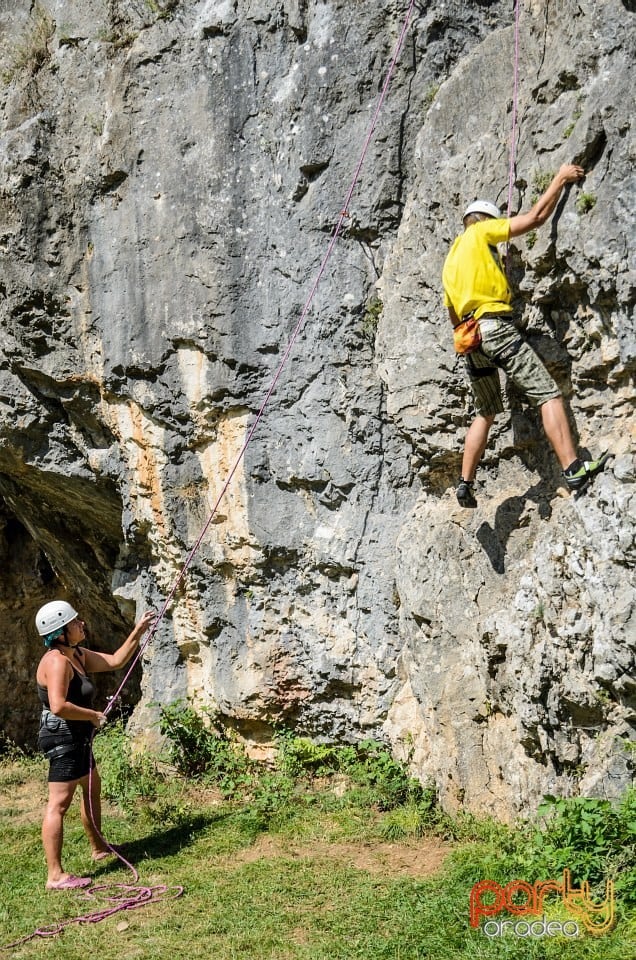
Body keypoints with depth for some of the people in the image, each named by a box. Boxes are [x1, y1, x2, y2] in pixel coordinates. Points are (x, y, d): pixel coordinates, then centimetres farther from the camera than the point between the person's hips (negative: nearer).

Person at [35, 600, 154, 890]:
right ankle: (55, 876, -11)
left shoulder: (77, 655, 10)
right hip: (63, 738, -11)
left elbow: (115, 661, 19)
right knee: (59, 803, -11)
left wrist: (138, 633, 14)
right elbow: (59, 707, -32)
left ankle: (99, 848, 44)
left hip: (77, 739, 11)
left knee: (92, 789, 26)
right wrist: (93, 715, -19)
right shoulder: (57, 661, -21)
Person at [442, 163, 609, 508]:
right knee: (548, 394, -12)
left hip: (470, 340, 8)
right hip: (497, 327, -8)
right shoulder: (480, 232, 6)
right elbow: (537, 216, 4)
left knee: (485, 413, 19)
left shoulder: (451, 260, 27)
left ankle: (465, 483, 15)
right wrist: (560, 178, 14)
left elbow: (454, 317, 30)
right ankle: (573, 469, -24)